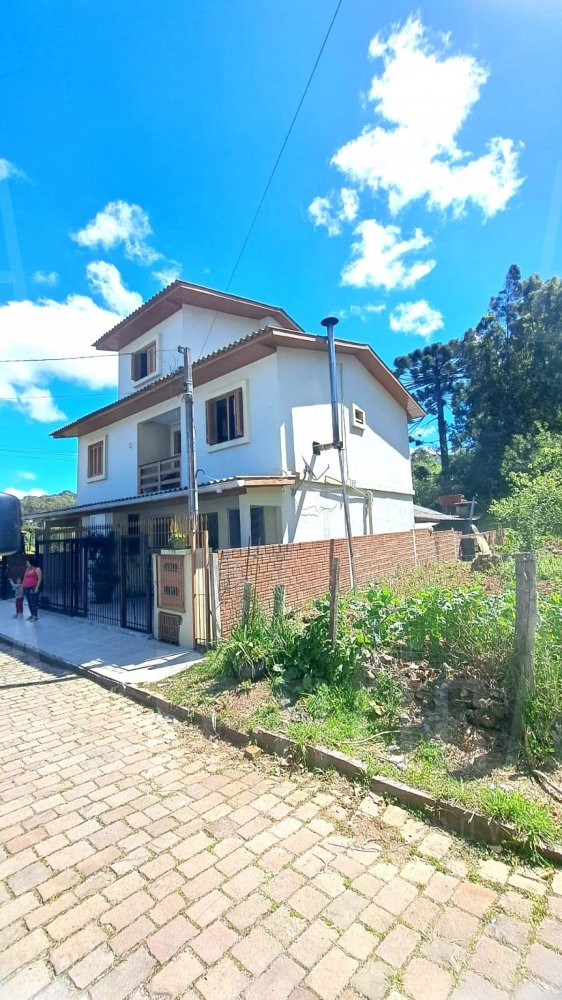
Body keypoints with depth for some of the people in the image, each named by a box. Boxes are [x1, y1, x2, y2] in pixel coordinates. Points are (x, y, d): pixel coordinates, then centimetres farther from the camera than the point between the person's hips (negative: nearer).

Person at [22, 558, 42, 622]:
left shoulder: (37, 569, -3)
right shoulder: (27, 570, 18)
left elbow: (40, 579, -10)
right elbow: (24, 579, 21)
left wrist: (37, 588, -17)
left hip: (33, 588, -7)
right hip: (26, 588, 7)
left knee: (34, 602, -7)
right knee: (29, 602, 10)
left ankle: (35, 616, -4)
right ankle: (32, 614, 20)